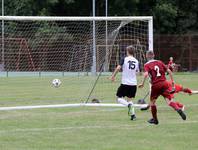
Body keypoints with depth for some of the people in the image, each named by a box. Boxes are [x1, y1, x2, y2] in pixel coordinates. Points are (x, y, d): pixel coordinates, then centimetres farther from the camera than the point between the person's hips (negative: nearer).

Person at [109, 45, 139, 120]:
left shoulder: (124, 59, -7)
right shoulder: (136, 61, 6)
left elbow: (118, 68, -17)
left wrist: (113, 76, -6)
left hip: (125, 83, -5)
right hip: (134, 83, 5)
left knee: (119, 98, 7)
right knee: (129, 99, 18)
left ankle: (129, 105, -21)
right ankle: (132, 114, 3)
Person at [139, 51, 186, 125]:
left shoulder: (147, 65, 1)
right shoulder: (159, 62, 13)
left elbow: (146, 74, -18)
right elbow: (169, 71, 8)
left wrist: (142, 83, -9)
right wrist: (172, 81, 15)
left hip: (155, 85, -3)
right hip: (164, 83, 3)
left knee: (152, 101, 18)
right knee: (169, 100, -6)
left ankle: (155, 119, 25)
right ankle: (178, 109, -34)